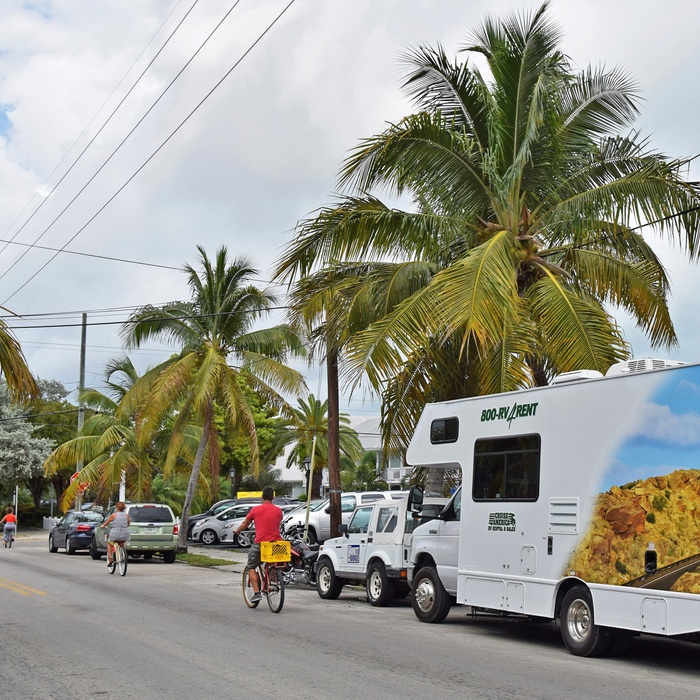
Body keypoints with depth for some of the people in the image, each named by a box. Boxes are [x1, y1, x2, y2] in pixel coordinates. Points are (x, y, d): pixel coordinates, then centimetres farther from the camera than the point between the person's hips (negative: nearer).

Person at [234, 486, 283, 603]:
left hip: (260, 543, -3)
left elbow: (244, 524, 14)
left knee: (251, 567, 14)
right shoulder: (278, 510, 5)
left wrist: (237, 531, 35)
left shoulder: (255, 510, 0)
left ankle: (256, 592, 1)